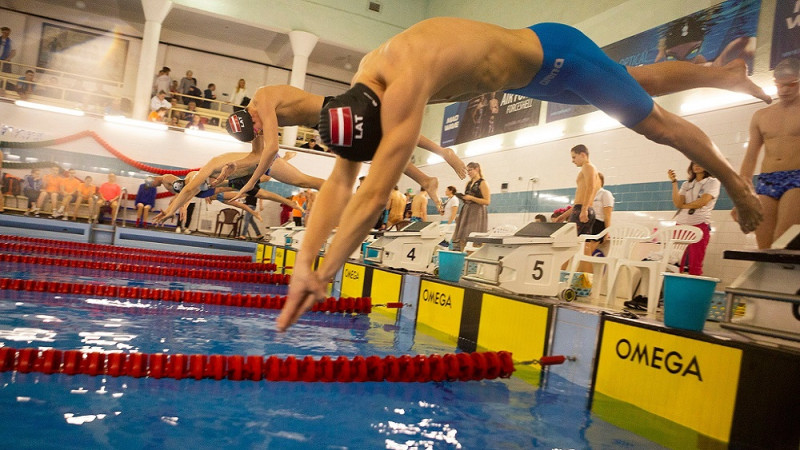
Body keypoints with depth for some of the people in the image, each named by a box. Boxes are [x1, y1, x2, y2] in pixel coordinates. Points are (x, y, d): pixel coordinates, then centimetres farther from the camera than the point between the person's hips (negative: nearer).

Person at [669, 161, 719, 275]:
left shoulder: (713, 182, 7)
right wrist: (674, 182, 0)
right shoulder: (686, 184, 19)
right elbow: (677, 203, 2)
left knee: (695, 266, -7)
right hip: (681, 224, 4)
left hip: (700, 225, -4)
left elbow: (703, 201, -8)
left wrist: (684, 206, 3)